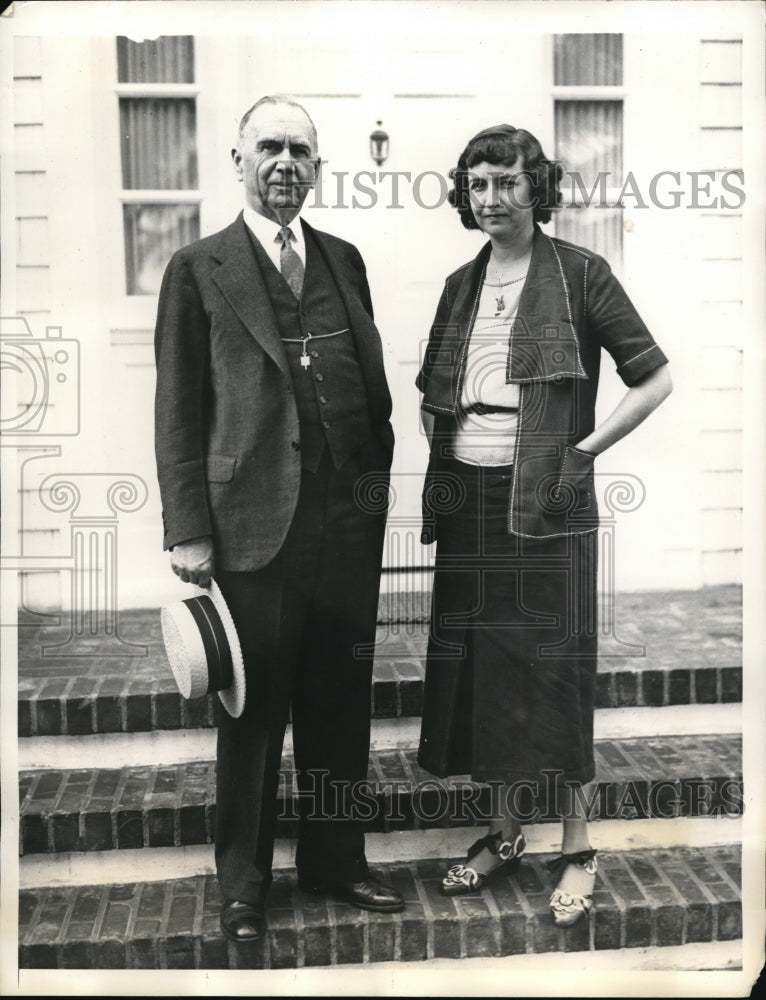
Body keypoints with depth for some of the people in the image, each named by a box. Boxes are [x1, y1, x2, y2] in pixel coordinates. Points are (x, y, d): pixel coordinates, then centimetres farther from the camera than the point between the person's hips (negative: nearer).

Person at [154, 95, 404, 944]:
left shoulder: (344, 260, 13)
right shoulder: (198, 270, 1)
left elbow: (374, 386, 14)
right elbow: (178, 412, -2)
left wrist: (386, 488, 7)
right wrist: (188, 531, -8)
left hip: (350, 522, 4)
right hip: (255, 525, -4)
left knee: (340, 707, 13)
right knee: (252, 714, 7)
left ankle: (333, 860, 31)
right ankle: (242, 886, 24)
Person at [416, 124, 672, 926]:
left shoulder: (578, 273, -2)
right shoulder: (462, 285, 13)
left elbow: (654, 378, -4)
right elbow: (432, 393, 24)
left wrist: (585, 448, -9)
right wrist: (444, 437, 7)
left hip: (546, 502, -5)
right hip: (467, 500, 5)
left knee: (550, 665, -1)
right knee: (478, 664, 9)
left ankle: (577, 845, 15)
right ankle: (505, 831, 25)